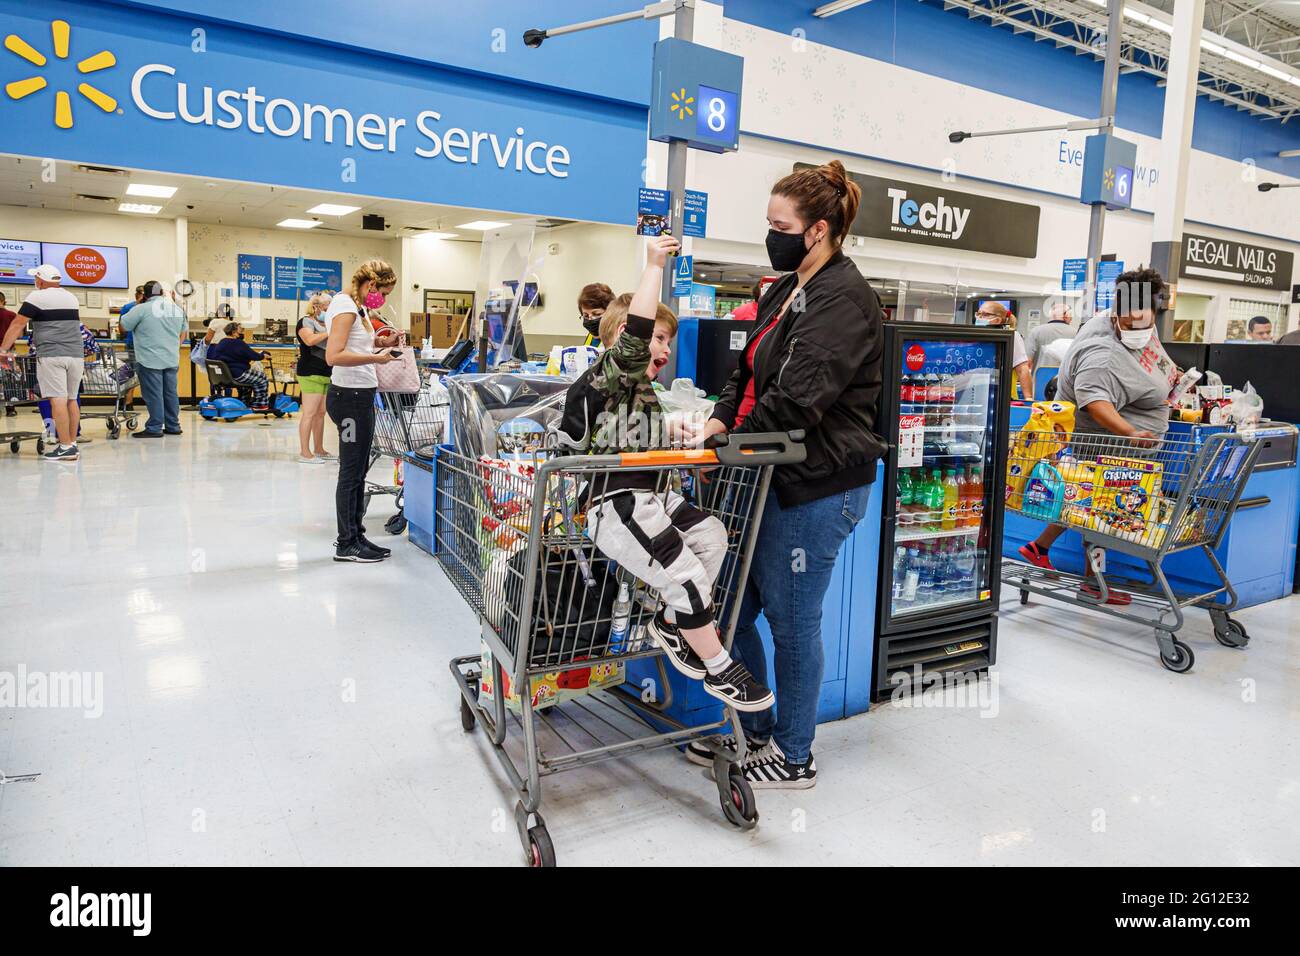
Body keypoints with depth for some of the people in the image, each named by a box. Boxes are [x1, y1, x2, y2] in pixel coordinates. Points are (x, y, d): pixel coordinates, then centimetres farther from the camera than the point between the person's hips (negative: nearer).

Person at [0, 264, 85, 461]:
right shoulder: (72, 297, 17)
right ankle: (72, 443, 9)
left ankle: (66, 447, -13)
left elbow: (17, 326, -2)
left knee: (58, 400, -9)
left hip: (51, 355, -6)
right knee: (71, 400, 9)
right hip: (76, 355, 6)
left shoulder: (38, 297, -2)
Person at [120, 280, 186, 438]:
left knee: (154, 395, -2)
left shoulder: (141, 309, -10)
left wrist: (137, 305, 5)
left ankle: (154, 428, 0)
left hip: (150, 360, -6)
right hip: (172, 360, 6)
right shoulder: (177, 309, 9)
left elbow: (123, 326, -2)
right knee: (170, 393, 11)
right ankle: (173, 426, 16)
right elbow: (183, 333, 18)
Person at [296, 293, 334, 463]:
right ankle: (304, 453, -9)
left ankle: (319, 450, 15)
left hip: (325, 374, 9)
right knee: (309, 413, -10)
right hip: (311, 373, -9)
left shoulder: (325, 325, 23)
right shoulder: (306, 321, -4)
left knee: (320, 413, 10)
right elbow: (310, 340, -23)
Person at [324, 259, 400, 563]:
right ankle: (346, 544, 9)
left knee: (358, 470, 15)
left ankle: (355, 535, 25)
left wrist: (377, 342, 12)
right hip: (350, 396, -10)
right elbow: (334, 356, -24)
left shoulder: (358, 306, 15)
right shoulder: (344, 305, -14)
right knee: (351, 472, -1)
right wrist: (375, 358, -26)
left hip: (360, 395, 10)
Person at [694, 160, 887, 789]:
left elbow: (797, 400, -24)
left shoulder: (842, 300, -15)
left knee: (791, 620, 4)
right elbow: (748, 375, 16)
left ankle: (793, 757, 25)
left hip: (817, 488, -9)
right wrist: (717, 423, -2)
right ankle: (754, 732, 33)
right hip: (774, 477, 9)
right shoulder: (784, 292, 15)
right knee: (733, 611, 14)